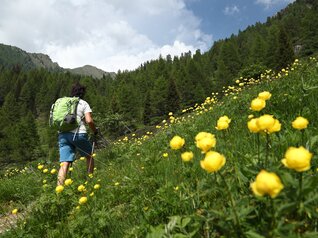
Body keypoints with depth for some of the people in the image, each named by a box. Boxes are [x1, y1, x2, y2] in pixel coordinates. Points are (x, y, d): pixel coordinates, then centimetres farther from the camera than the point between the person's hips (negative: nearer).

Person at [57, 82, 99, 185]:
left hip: (63, 134, 4)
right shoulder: (83, 103, 4)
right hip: (78, 134, -4)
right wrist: (95, 131, 8)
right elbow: (89, 121, -8)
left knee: (64, 163, -1)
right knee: (89, 156, 20)